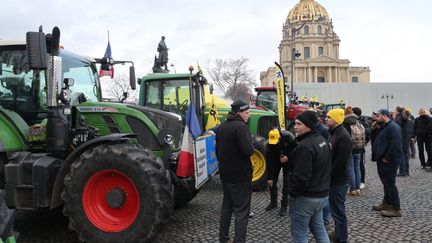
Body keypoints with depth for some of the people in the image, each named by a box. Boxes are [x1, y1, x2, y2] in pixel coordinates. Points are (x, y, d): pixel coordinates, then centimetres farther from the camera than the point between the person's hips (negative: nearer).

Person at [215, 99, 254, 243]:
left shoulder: (221, 127, 8)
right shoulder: (241, 126, -18)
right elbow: (248, 151, -25)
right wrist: (250, 144, -5)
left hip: (225, 174, 8)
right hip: (240, 176, -8)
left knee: (227, 206, 19)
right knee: (241, 211, 0)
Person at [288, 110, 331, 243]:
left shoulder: (305, 146, -25)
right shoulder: (322, 140, 8)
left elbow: (300, 176, -28)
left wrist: (292, 193, -14)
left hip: (306, 197, -10)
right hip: (321, 193, 10)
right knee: (319, 228, 22)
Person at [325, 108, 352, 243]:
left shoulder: (343, 136, -20)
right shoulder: (333, 133, 11)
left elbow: (341, 161, -25)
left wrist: (328, 175, -17)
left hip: (338, 180, -10)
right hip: (332, 179, 10)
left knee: (338, 210, 2)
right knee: (335, 208, 20)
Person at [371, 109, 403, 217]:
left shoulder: (393, 127, -17)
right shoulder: (384, 127, 16)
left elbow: (395, 145, -25)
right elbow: (378, 142, 23)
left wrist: (387, 158, -23)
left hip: (389, 161, -10)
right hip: (382, 160, 10)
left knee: (389, 183, -6)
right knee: (386, 182, 18)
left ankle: (395, 209, 2)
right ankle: (387, 203, 30)